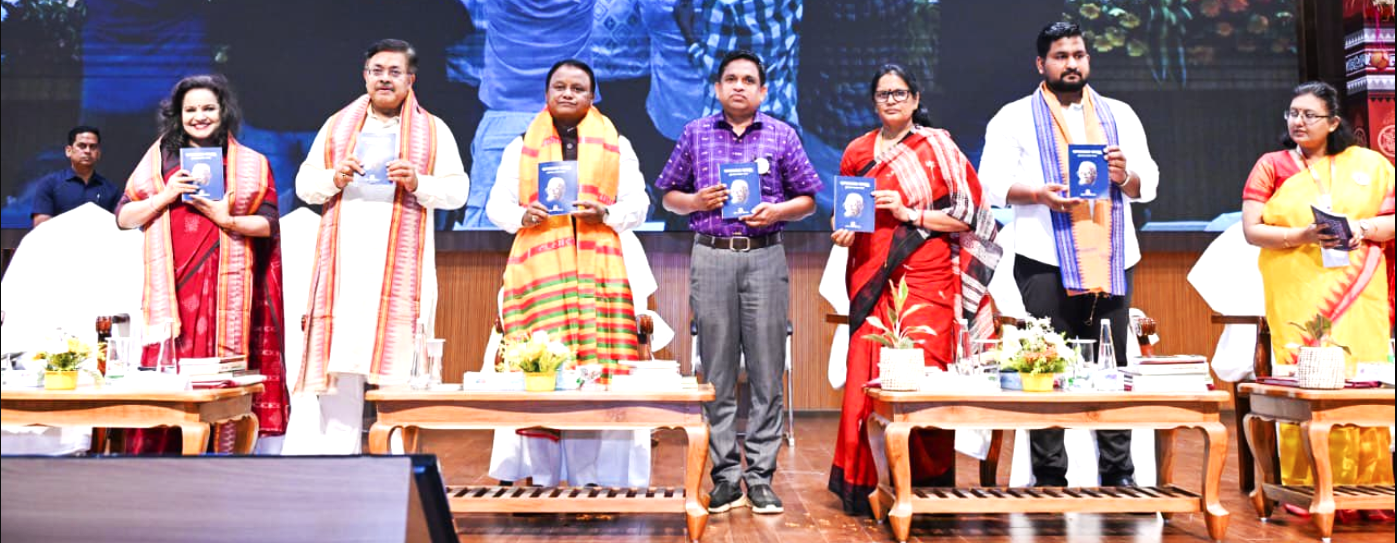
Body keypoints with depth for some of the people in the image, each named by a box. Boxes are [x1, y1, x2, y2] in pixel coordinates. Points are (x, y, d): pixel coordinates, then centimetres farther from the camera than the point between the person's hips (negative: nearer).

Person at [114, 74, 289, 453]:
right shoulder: (158, 158, 15)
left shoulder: (251, 164, 12)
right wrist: (165, 196, -4)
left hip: (226, 287, -1)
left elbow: (268, 224, 5)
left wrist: (227, 220, -10)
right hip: (173, 286, 1)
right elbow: (124, 218, 11)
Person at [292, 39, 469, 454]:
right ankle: (335, 461, 4)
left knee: (398, 360, -6)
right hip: (344, 262, 2)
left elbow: (457, 190, 2)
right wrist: (334, 178, -6)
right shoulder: (337, 126, 18)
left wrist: (418, 183, -15)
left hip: (402, 265, -2)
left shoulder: (434, 131, 11)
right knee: (340, 365, -2)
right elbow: (304, 184, 14)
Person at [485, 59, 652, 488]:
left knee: (599, 368, -8)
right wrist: (523, 215, -8)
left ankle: (594, 476, -4)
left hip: (599, 270, 0)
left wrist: (605, 214, -9)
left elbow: (638, 205, 10)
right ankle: (539, 476, -3)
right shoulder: (521, 147, 19)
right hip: (538, 269, 1)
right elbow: (497, 204, 13)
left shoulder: (617, 146, 17)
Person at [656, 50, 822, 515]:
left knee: (766, 372, 0)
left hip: (764, 257, 0)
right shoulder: (695, 134, 11)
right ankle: (726, 475, 11)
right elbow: (669, 196, 14)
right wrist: (697, 201, -6)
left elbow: (807, 199, 9)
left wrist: (776, 211, -9)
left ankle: (760, 476, 8)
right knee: (718, 372, 3)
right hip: (711, 257, 1)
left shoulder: (782, 136, 9)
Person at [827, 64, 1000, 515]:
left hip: (926, 279, -2)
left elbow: (967, 215, 0)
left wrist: (910, 213, -11)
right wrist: (844, 232, -1)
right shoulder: (857, 152, 12)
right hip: (872, 279, 3)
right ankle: (865, 486, 9)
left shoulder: (939, 147, 4)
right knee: (867, 376, -3)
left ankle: (928, 487, 6)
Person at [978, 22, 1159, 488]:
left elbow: (1148, 184, 16)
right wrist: (1040, 194, -18)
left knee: (1113, 370, 4)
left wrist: (1125, 176, -6)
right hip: (1046, 261, -3)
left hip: (1110, 259, 4)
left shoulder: (1120, 115, 20)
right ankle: (1049, 477, 4)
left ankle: (1118, 474, 13)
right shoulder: (1015, 117, 9)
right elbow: (993, 181, -1)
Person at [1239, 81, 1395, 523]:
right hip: (1296, 298, -1)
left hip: (1359, 295, 1)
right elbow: (1251, 230, 1)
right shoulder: (1272, 166, 9)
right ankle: (1307, 491, 0)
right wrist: (1302, 236, -13)